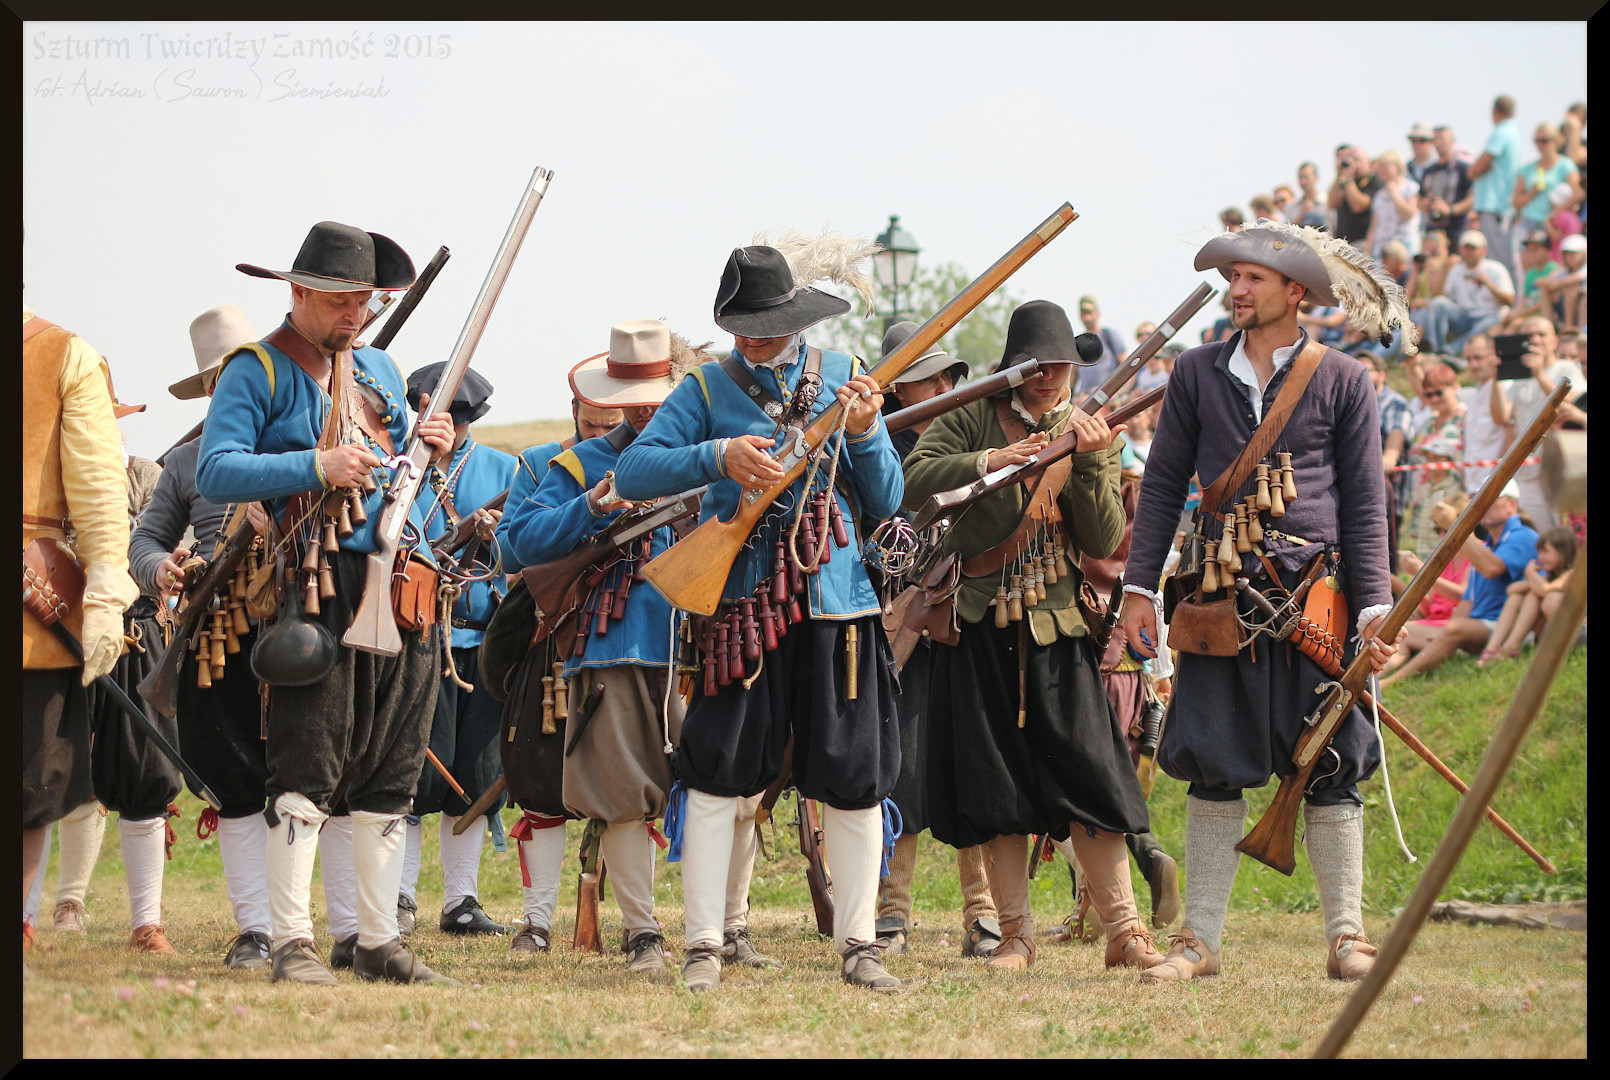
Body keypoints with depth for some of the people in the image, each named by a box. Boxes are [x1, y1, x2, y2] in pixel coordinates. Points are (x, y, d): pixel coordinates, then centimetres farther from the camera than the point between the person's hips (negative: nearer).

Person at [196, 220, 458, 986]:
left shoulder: (378, 370, 21)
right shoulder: (256, 371, 0)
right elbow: (215, 472, -12)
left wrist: (431, 449, 5)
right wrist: (316, 467, -20)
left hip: (401, 589, 7)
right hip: (319, 591, -7)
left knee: (390, 776, 7)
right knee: (308, 771, -11)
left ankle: (379, 941, 13)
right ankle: (292, 943, -10)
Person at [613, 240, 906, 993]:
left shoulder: (841, 378, 9)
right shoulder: (707, 389, 3)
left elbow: (885, 504, 9)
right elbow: (632, 473, -8)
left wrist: (863, 434, -9)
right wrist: (718, 456, -21)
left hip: (838, 602, 2)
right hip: (740, 603, -2)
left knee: (854, 783, 3)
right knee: (717, 778, -3)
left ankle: (858, 944, 13)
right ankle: (703, 946, 3)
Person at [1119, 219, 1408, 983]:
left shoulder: (1342, 382, 4)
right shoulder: (1197, 375, 10)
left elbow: (1365, 503, 4)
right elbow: (1163, 484, 13)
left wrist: (1374, 607, -3)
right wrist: (1139, 587, 7)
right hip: (1223, 597, 2)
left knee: (1328, 769, 1)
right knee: (1214, 767, 1)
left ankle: (1346, 935, 8)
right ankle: (1200, 939, 6)